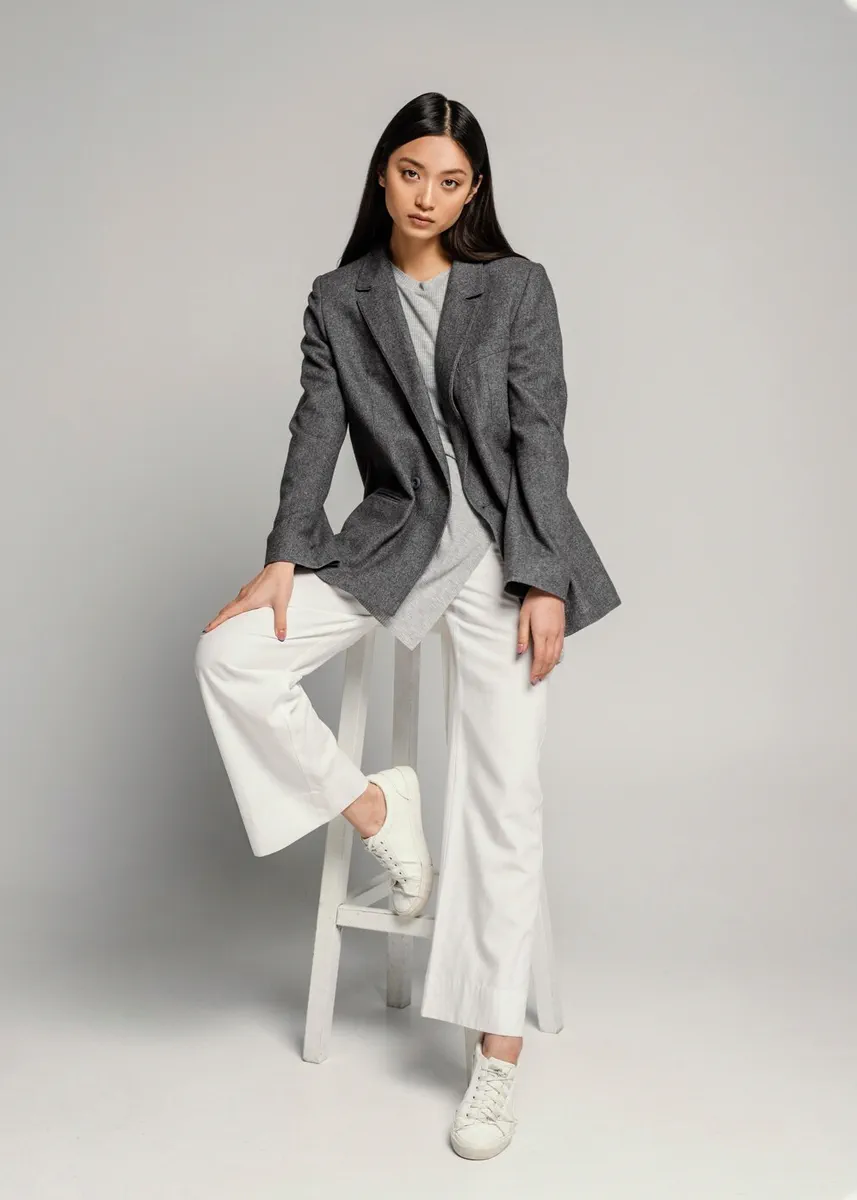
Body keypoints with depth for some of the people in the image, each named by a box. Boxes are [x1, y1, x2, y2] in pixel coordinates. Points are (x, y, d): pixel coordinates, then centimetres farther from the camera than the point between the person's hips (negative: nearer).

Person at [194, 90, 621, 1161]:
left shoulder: (518, 287, 3)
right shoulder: (338, 301, 9)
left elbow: (539, 438, -3)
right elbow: (316, 431, 1)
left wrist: (541, 583, -11)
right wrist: (285, 558, -12)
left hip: (502, 551, -2)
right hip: (390, 543, 3)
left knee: (502, 797, -6)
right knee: (228, 654, -18)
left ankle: (496, 1055, 2)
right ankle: (376, 811, 0)